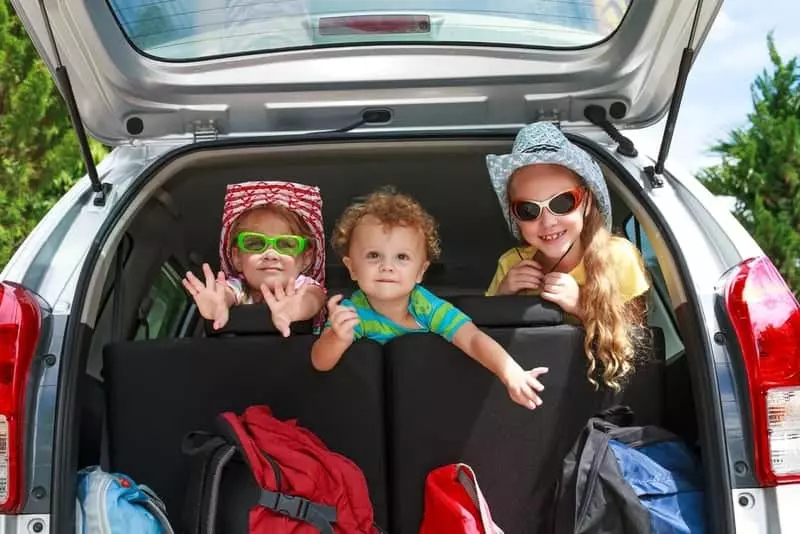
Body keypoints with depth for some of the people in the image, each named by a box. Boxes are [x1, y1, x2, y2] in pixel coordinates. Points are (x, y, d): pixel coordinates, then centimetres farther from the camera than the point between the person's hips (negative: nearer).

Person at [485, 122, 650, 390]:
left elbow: (637, 339, -9)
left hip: (606, 390, -1)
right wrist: (502, 296, -17)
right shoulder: (511, 265, -8)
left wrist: (583, 307, -22)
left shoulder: (618, 257, -14)